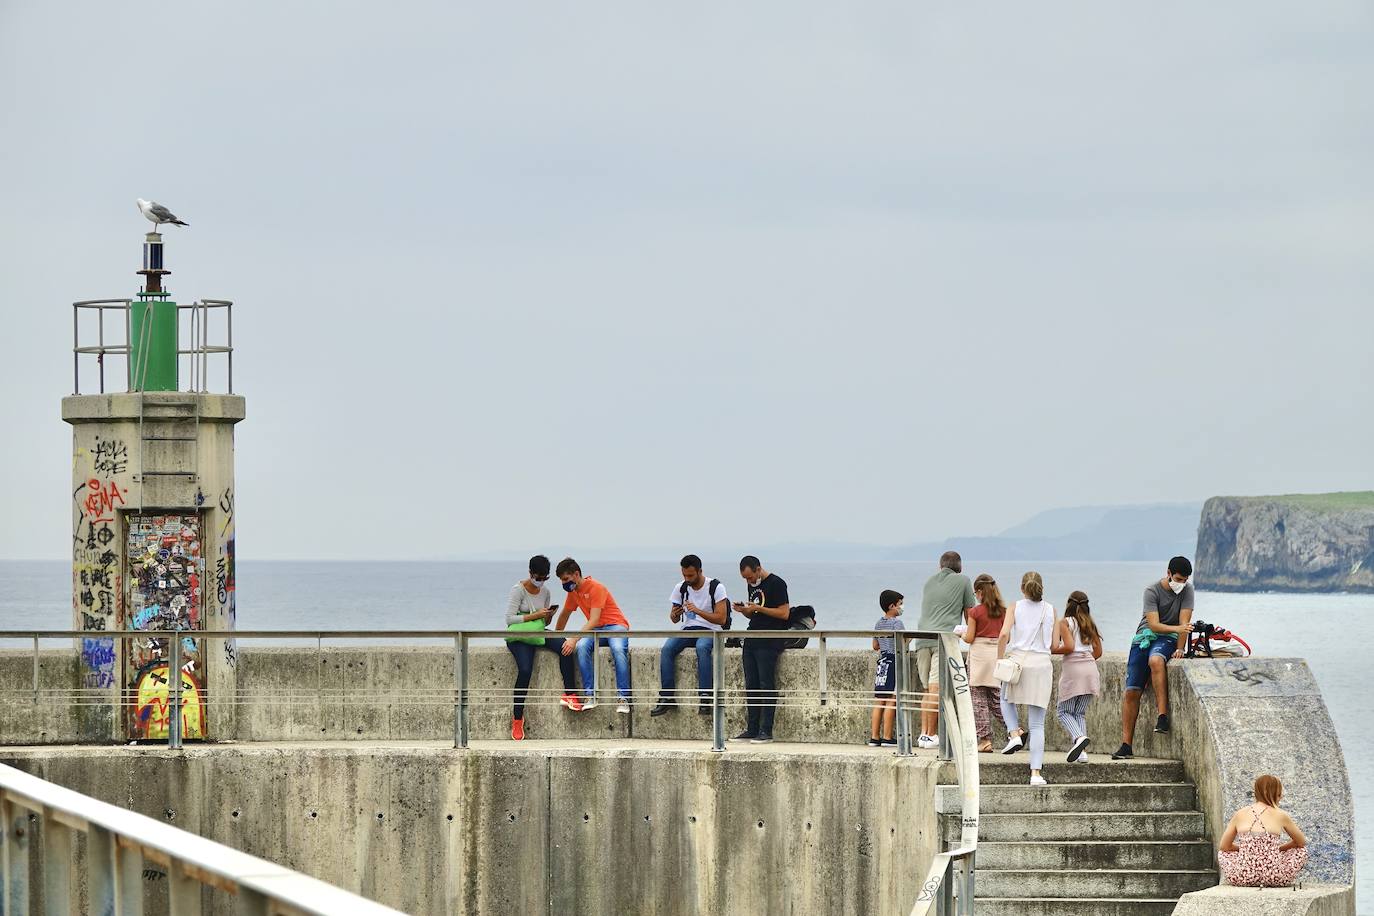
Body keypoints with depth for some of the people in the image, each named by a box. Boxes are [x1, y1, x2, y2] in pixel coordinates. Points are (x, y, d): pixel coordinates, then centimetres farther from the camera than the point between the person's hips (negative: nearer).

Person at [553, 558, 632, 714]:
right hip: (595, 631, 6)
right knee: (582, 647, -30)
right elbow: (564, 614, 28)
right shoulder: (573, 591, 10)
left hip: (615, 625, -6)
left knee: (618, 649, -39)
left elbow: (594, 620, -24)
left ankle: (623, 698, -37)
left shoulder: (595, 588, -15)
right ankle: (589, 696, -33)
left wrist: (574, 639, -33)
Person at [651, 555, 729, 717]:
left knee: (702, 647, -39)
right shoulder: (680, 588, 7)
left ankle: (705, 696, -40)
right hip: (687, 630, 4)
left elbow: (721, 619, -12)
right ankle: (667, 696, -28)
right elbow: (674, 620, 10)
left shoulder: (716, 588, -7)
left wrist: (698, 611, -25)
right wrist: (674, 615, -16)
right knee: (667, 648, -27)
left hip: (709, 631, -4)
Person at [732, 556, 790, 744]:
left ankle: (766, 731, -9)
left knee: (767, 686, -9)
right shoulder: (752, 585, 18)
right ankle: (752, 730, 10)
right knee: (751, 686, 7)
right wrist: (744, 610, 5)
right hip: (751, 642, 9)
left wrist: (759, 608, -16)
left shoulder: (776, 584, -8)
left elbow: (784, 613, -14)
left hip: (769, 644, -9)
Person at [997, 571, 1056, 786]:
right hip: (1042, 663, 1)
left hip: (1018, 661, -1)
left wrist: (1000, 658, -1)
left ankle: (1014, 733, 6)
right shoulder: (1050, 610, 8)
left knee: (1007, 699, 32)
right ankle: (1036, 772, -4)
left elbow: (1004, 634, -11)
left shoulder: (1015, 608, 2)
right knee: (1037, 725, 3)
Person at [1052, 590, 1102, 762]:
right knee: (1080, 713, 11)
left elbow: (1069, 646, -14)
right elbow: (1098, 651, 16)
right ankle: (1082, 751, -2)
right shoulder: (1089, 624, 15)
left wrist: (1055, 650, 3)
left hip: (1073, 670, -5)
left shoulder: (1065, 623, -2)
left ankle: (1078, 737, -23)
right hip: (1090, 668, 5)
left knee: (1063, 711, 4)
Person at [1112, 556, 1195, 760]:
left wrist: (1180, 648, -19)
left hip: (1167, 638, -1)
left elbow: (1184, 621, -8)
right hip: (1145, 635, 1)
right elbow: (1153, 624, -19)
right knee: (1131, 691, -6)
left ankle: (1162, 715, -36)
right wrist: (1177, 629, -35)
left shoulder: (1186, 589, -2)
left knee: (1155, 660, -38)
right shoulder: (1152, 591, -9)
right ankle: (1126, 744, -1)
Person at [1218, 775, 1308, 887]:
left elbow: (1224, 846, 17)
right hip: (1274, 878, -2)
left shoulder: (1240, 814, 7)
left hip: (1242, 878, 2)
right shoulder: (1280, 815, 3)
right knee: (1302, 851, 24)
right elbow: (1301, 842, 18)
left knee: (1222, 853, 33)